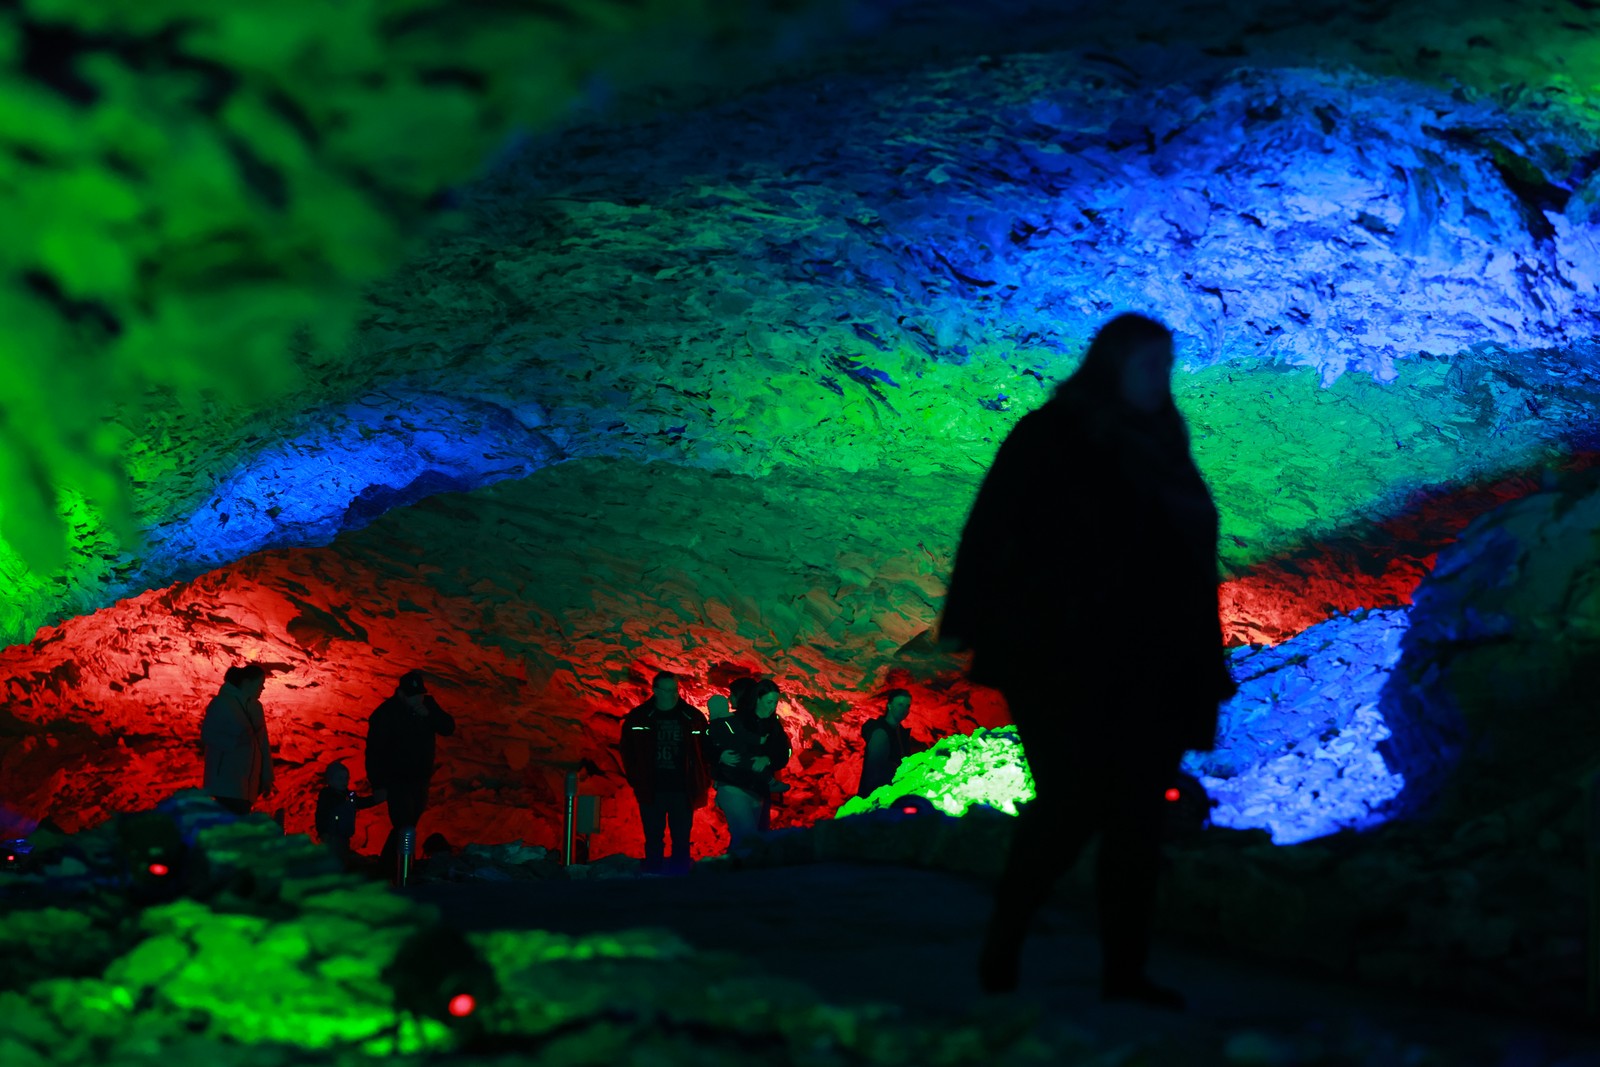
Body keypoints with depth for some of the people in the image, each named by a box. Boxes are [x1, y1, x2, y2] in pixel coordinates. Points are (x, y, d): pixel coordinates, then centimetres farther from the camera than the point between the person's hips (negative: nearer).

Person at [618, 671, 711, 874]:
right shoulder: (638, 718, 3)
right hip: (651, 791, 0)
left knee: (682, 842, 1)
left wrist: (703, 783, -1)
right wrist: (637, 781, 0)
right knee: (653, 842, 3)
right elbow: (627, 751, 8)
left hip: (682, 791, 0)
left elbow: (706, 751, 6)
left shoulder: (693, 717, 3)